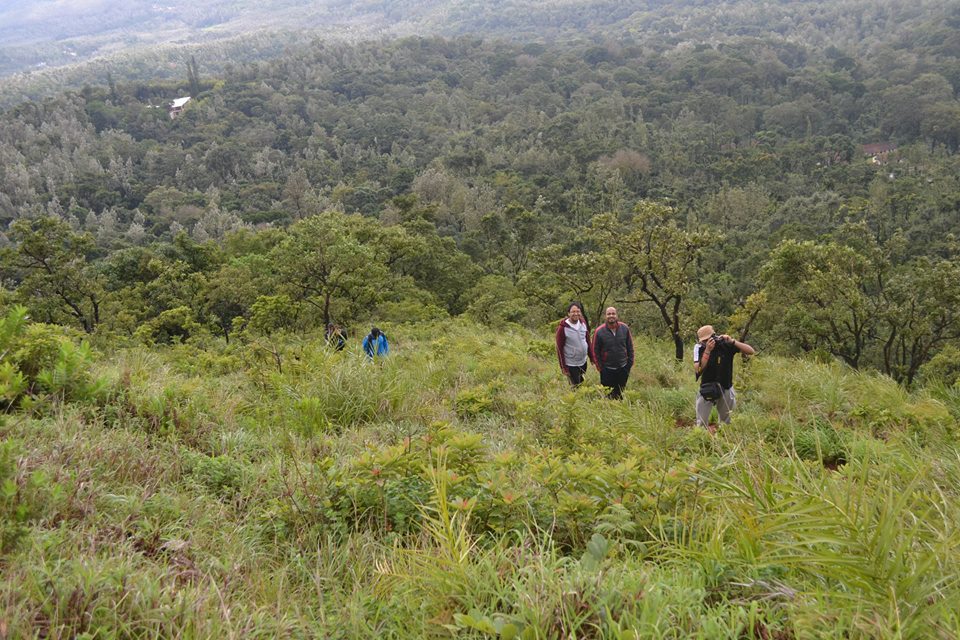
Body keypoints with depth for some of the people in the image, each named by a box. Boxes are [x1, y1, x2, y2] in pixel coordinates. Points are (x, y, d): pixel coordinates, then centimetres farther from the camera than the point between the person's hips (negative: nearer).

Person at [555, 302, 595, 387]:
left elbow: (588, 341, 9)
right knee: (576, 387, 0)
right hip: (571, 364, -5)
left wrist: (592, 357, 7)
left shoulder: (583, 323, -3)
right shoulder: (562, 328, -18)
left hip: (583, 361, 5)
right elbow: (559, 349, -13)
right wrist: (563, 367, -12)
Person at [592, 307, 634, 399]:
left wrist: (630, 363, 4)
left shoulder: (625, 328, -5)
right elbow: (595, 351, -4)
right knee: (607, 395, 4)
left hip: (623, 368, 3)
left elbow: (630, 347, 5)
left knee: (620, 393, 16)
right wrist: (599, 366, -4)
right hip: (607, 370, -2)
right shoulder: (599, 331, -12)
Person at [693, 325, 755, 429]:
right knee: (701, 423, 2)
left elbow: (751, 351, -17)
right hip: (707, 389, 0)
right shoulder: (699, 347, -13)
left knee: (727, 423, 13)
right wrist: (707, 350, -33)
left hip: (725, 389, 1)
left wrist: (732, 342, -29)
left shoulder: (726, 344, -13)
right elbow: (697, 370, -24)